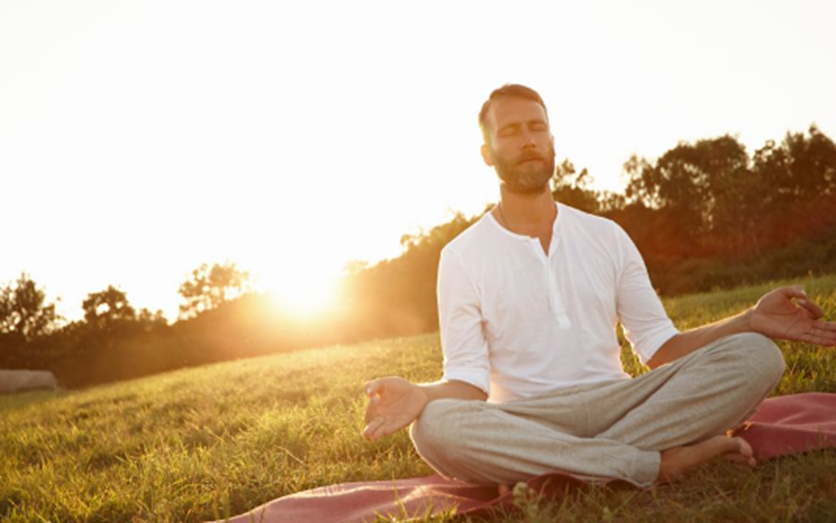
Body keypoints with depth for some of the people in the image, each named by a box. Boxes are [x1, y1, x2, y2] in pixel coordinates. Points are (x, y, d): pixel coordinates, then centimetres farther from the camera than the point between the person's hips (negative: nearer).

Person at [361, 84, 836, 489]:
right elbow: (469, 381, -4)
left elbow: (660, 347, 9)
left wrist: (750, 321, -5)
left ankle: (546, 469, -25)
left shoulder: (606, 236, 11)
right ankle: (656, 462, -25)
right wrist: (422, 394, -26)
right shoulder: (462, 257, 2)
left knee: (754, 356, -19)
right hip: (525, 422, -2)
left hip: (617, 404, 3)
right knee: (435, 427, -36)